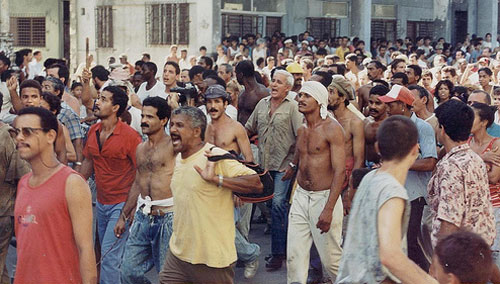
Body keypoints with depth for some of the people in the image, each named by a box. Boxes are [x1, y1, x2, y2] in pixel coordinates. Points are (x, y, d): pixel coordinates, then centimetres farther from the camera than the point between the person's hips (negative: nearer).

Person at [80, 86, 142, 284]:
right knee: (105, 253, 17)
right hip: (101, 202, 7)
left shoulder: (129, 135, -16)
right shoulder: (93, 131, 4)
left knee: (109, 256, -10)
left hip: (121, 204, -7)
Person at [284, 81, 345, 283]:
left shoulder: (332, 129, -12)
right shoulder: (301, 130, 9)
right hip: (301, 197, 6)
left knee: (331, 259, -1)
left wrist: (329, 209, -23)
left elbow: (340, 171, -18)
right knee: (294, 256, 3)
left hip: (324, 197, -6)